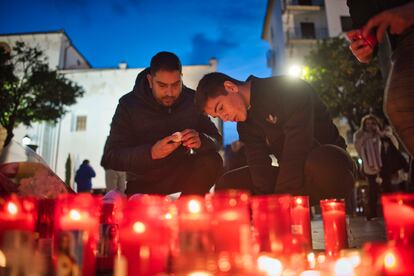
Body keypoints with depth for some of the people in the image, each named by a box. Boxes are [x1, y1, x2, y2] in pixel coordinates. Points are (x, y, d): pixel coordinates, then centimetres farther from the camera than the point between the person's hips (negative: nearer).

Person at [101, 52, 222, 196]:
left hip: (182, 172, 2)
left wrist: (200, 141, -32)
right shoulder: (129, 104, -15)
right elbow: (110, 157, -20)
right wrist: (150, 153, -37)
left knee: (212, 161, -25)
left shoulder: (192, 100, -11)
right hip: (145, 180, -1)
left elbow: (216, 139, -7)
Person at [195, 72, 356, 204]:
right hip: (290, 174, 6)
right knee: (227, 184, -7)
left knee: (321, 163, -42)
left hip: (330, 163, -6)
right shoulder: (245, 124, 4)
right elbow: (259, 164, -7)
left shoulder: (289, 89, -17)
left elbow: (297, 147, -27)